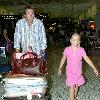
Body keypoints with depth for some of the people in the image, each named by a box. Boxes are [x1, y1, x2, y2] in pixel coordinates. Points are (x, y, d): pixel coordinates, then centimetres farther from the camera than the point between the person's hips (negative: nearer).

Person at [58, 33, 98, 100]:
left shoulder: (81, 50, -8)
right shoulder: (67, 49, -9)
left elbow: (87, 59, -5)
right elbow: (63, 59, 4)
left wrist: (94, 68, -8)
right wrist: (60, 68, 10)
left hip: (78, 72, 2)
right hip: (70, 71, -2)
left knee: (76, 86, 15)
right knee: (72, 87, -6)